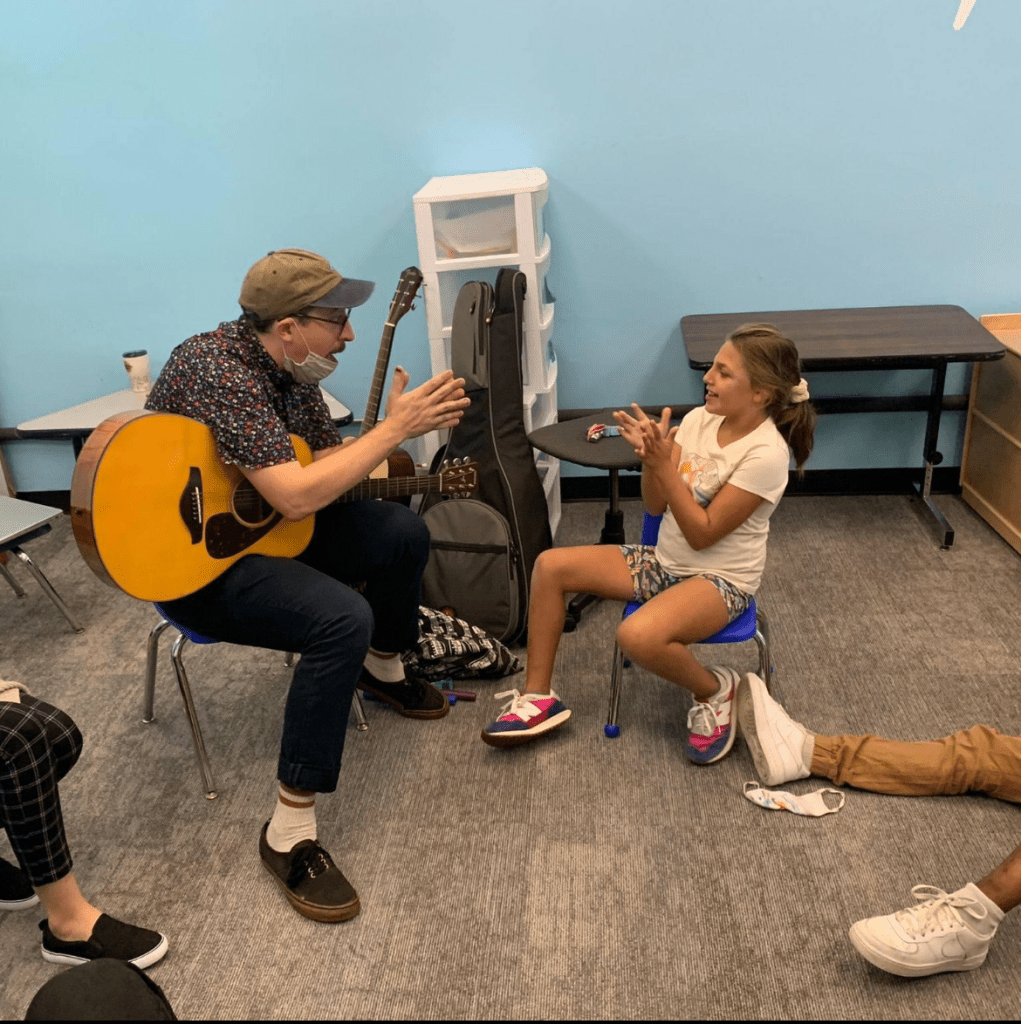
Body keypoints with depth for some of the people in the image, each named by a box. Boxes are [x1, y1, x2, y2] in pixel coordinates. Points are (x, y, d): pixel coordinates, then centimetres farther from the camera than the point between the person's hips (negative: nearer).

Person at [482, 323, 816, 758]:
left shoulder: (766, 454, -21)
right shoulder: (698, 419, -2)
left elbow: (703, 534, -22)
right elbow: (655, 506, 1)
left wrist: (664, 465, -26)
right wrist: (649, 456, -18)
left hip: (720, 578, -7)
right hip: (666, 561, 7)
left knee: (637, 636, -37)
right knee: (550, 565, -6)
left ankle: (715, 690, -3)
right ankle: (538, 697, 3)